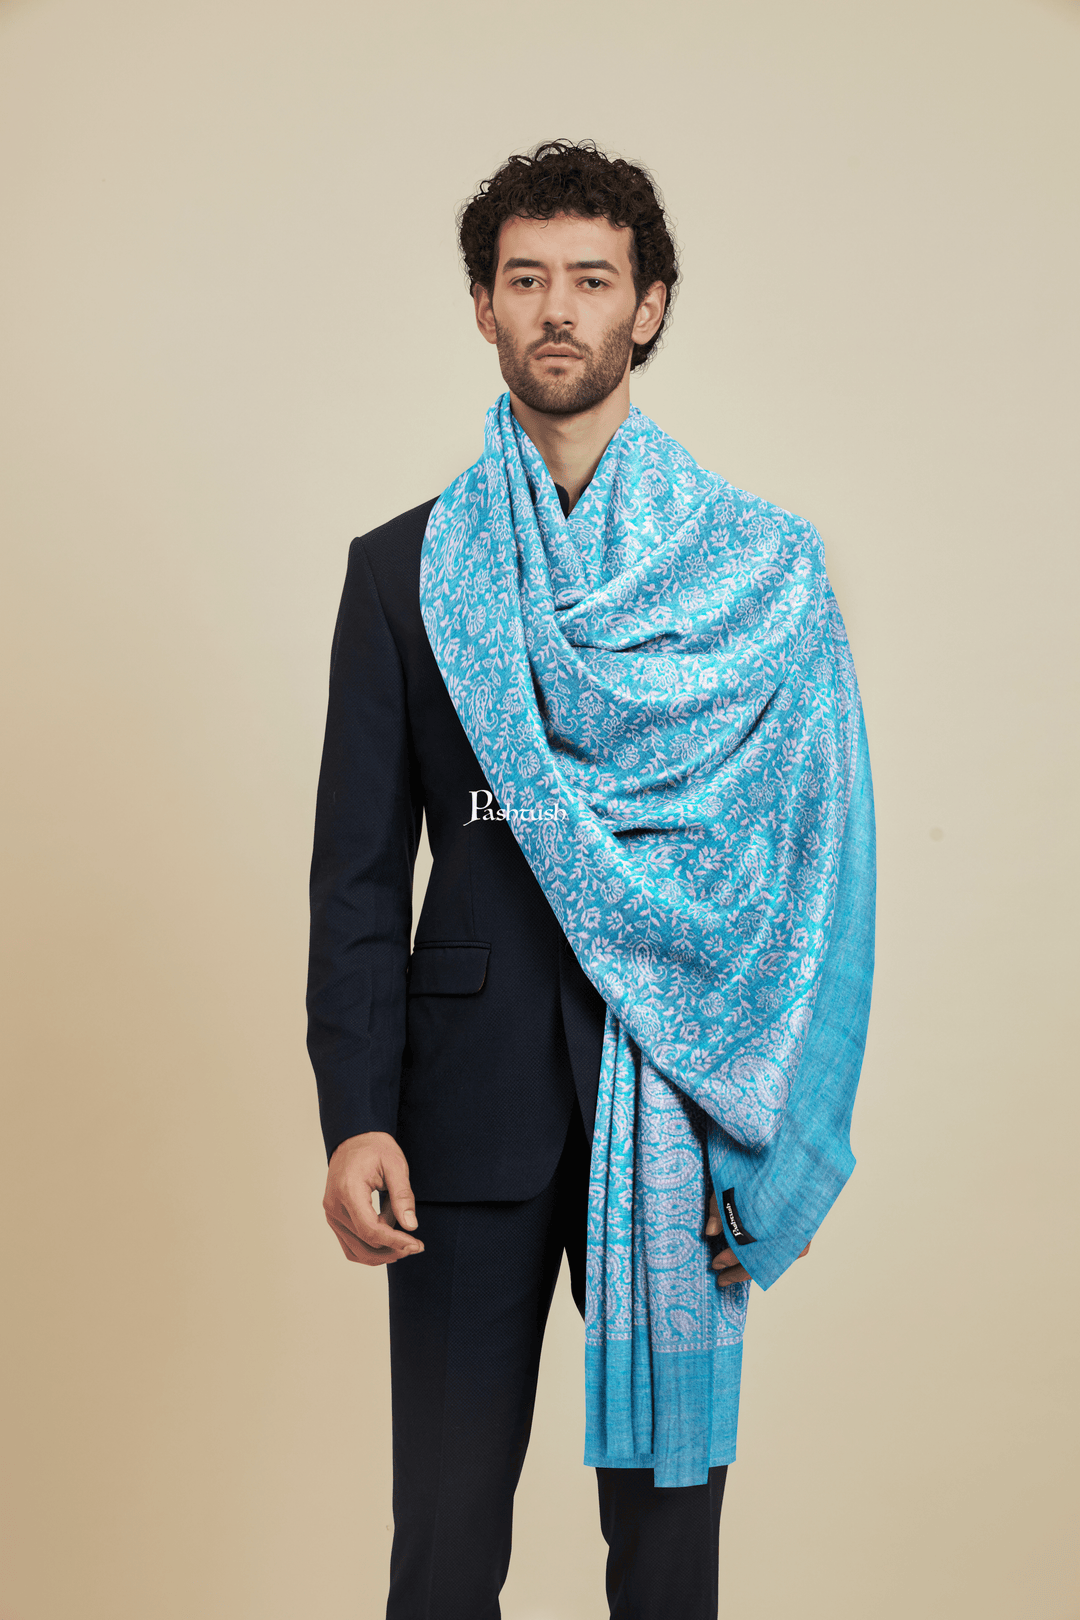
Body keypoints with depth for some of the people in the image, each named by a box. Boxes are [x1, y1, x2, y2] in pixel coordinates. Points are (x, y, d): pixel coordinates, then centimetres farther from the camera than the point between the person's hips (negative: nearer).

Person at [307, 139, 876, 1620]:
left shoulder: (764, 568, 6)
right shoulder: (404, 570, 8)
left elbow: (816, 860, 3)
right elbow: (358, 872, 5)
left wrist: (781, 1138, -5)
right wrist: (356, 1117, -6)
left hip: (681, 1101, 0)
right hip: (471, 1105, 0)